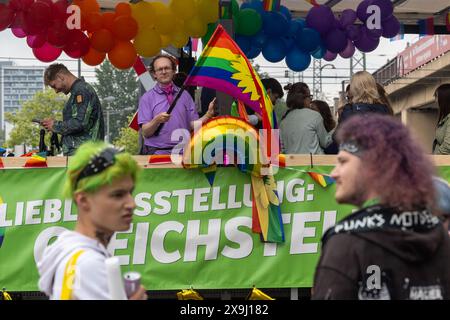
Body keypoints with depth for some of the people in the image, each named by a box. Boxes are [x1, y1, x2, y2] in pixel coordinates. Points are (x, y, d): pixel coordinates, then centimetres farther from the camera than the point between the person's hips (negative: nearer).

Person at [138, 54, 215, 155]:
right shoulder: (147, 98, 6)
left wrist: (208, 115, -6)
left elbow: (193, 125, 9)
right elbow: (145, 132, 0)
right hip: (157, 152, -2)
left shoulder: (184, 95, 13)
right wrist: (157, 120, -17)